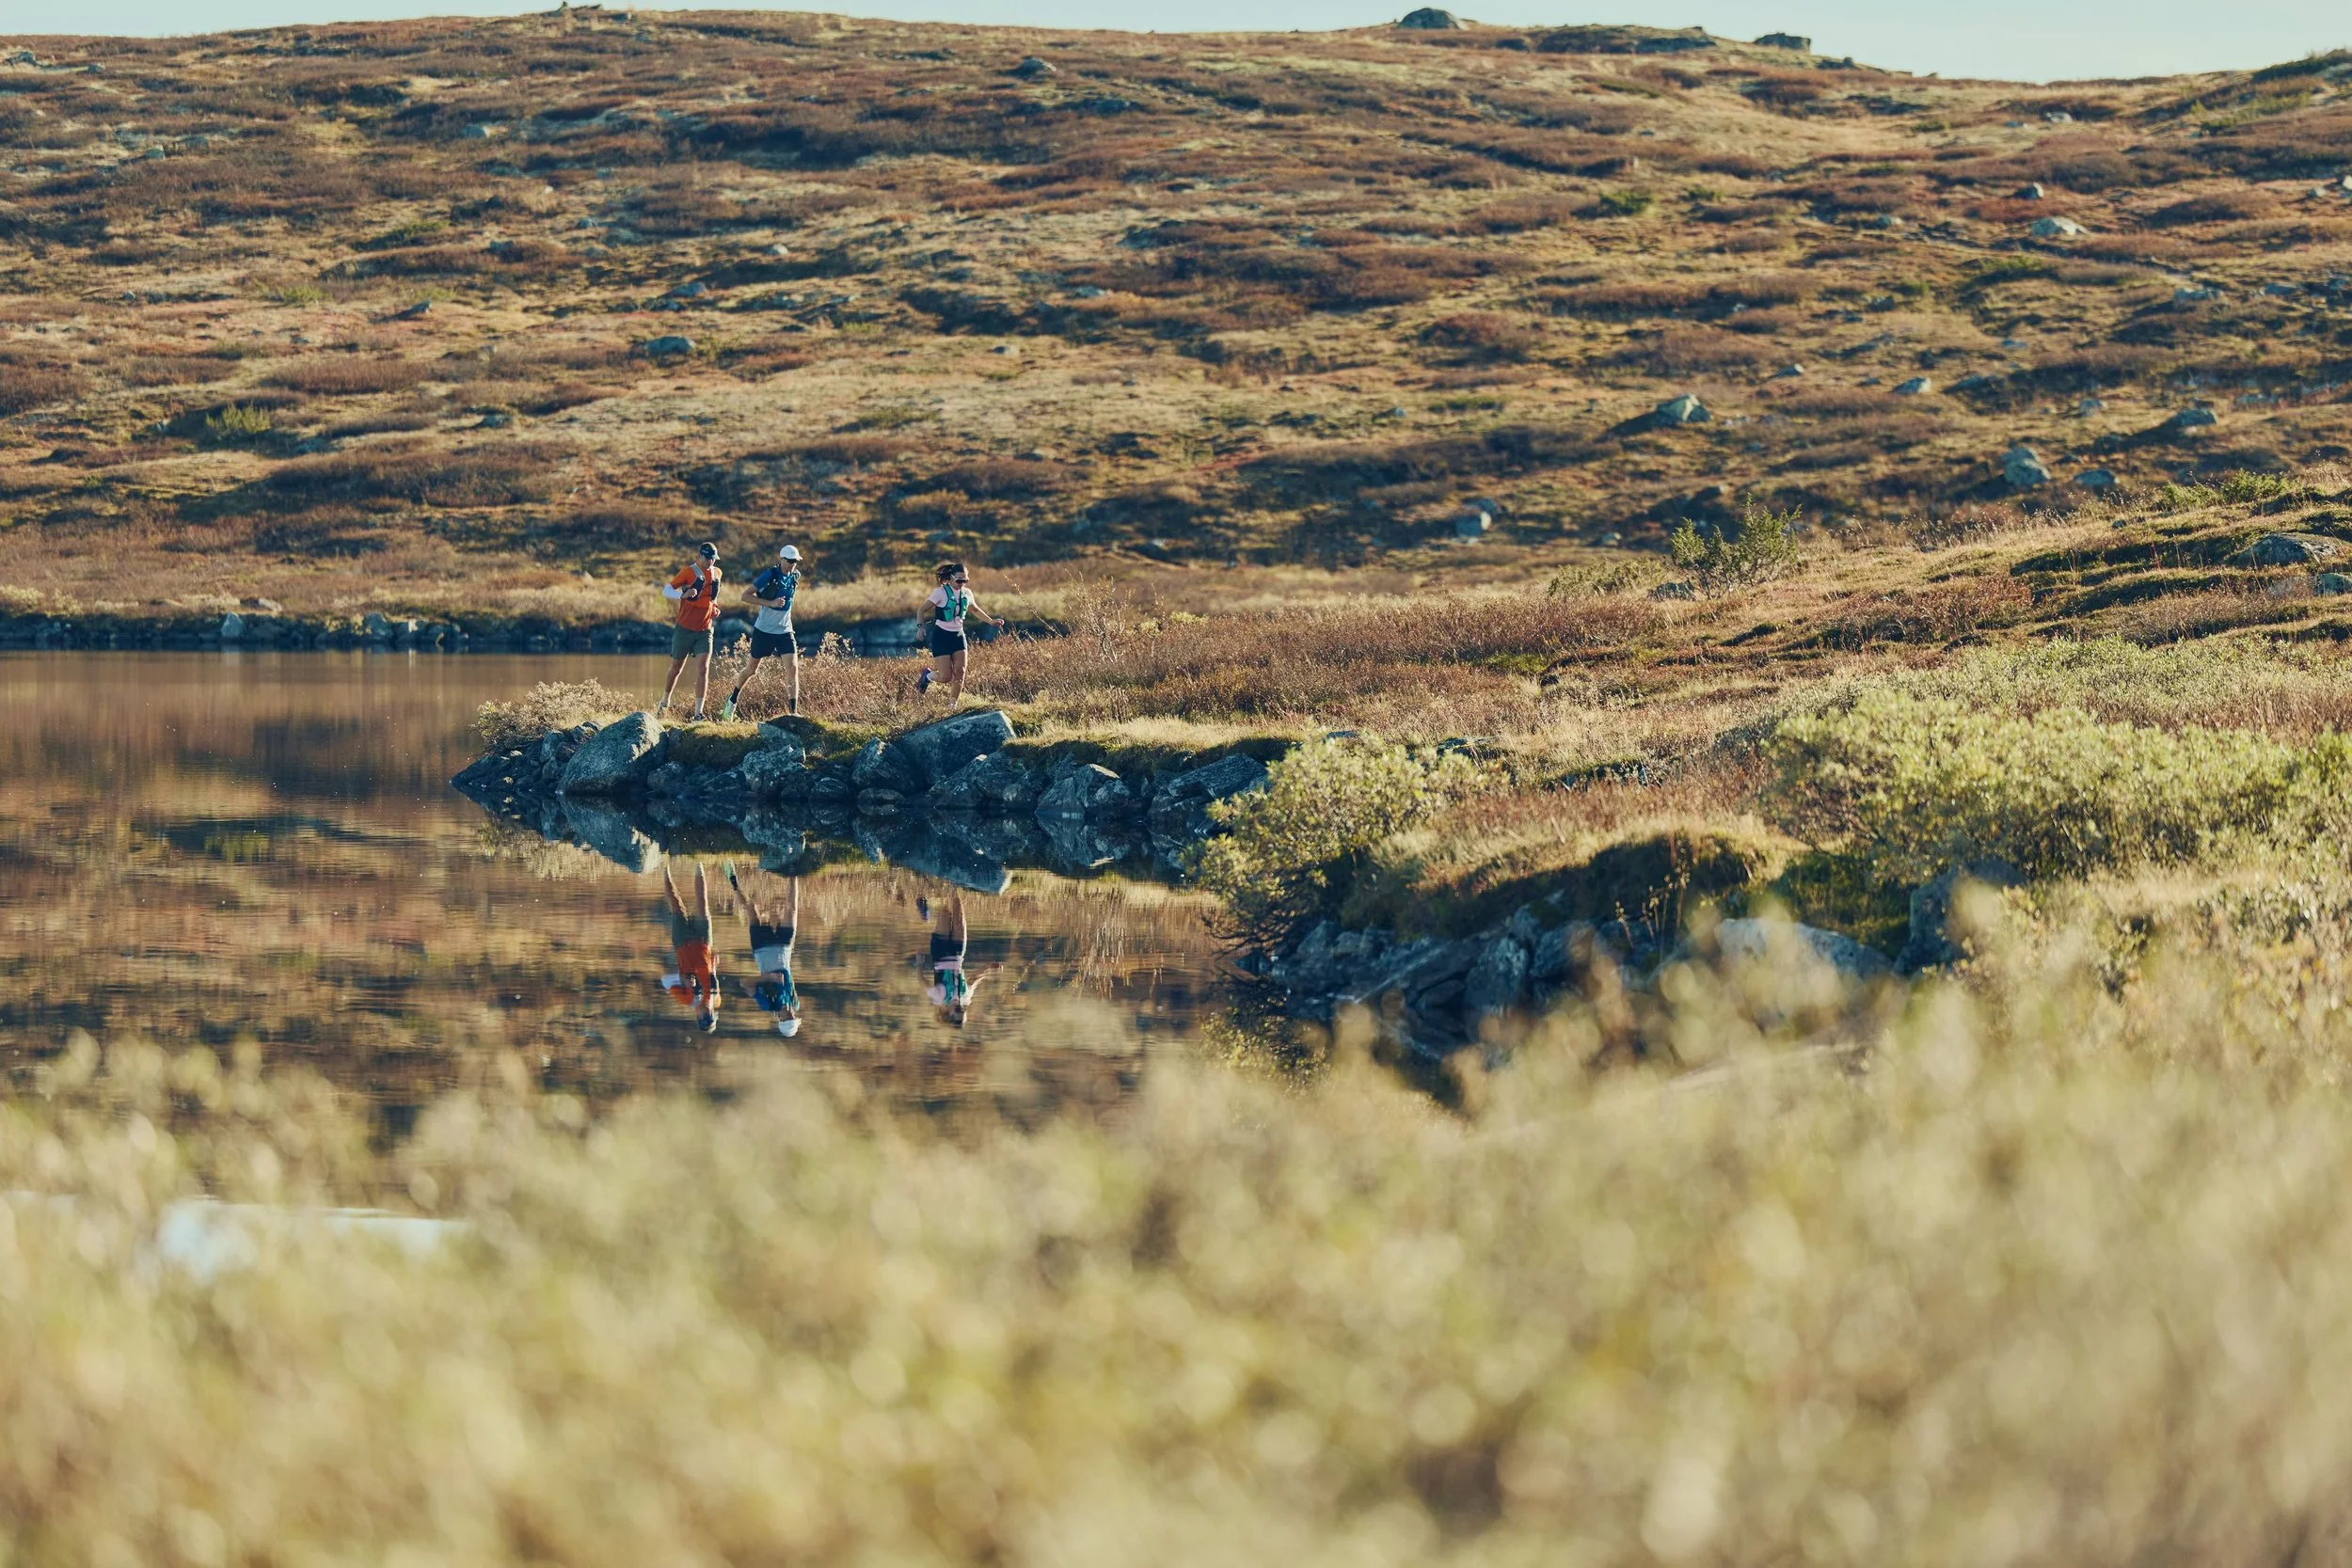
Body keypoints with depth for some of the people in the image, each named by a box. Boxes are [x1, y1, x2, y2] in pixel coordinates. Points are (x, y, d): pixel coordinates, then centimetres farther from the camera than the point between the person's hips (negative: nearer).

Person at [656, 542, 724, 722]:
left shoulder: (717, 573, 6)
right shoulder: (689, 572, -10)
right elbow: (666, 591, -17)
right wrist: (683, 595, -35)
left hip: (705, 631, 3)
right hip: (685, 629, -3)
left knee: (704, 668, -13)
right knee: (676, 668, 10)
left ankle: (699, 712, -15)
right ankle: (664, 703, 32)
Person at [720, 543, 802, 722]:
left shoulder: (795, 576, 0)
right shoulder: (769, 575, -17)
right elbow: (746, 595, -17)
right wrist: (771, 603, -25)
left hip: (784, 631, 3)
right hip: (764, 630, -3)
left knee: (793, 667, -13)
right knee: (752, 669, 11)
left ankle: (793, 712, -10)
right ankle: (732, 700, 36)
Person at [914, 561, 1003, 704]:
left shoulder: (966, 593, 3)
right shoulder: (941, 592, -14)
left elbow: (975, 610, 24)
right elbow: (923, 609, -8)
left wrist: (991, 621, 19)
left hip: (958, 636, 5)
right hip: (941, 636, -5)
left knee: (960, 672, -9)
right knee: (946, 676, -9)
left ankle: (953, 705, 3)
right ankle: (927, 675, 24)